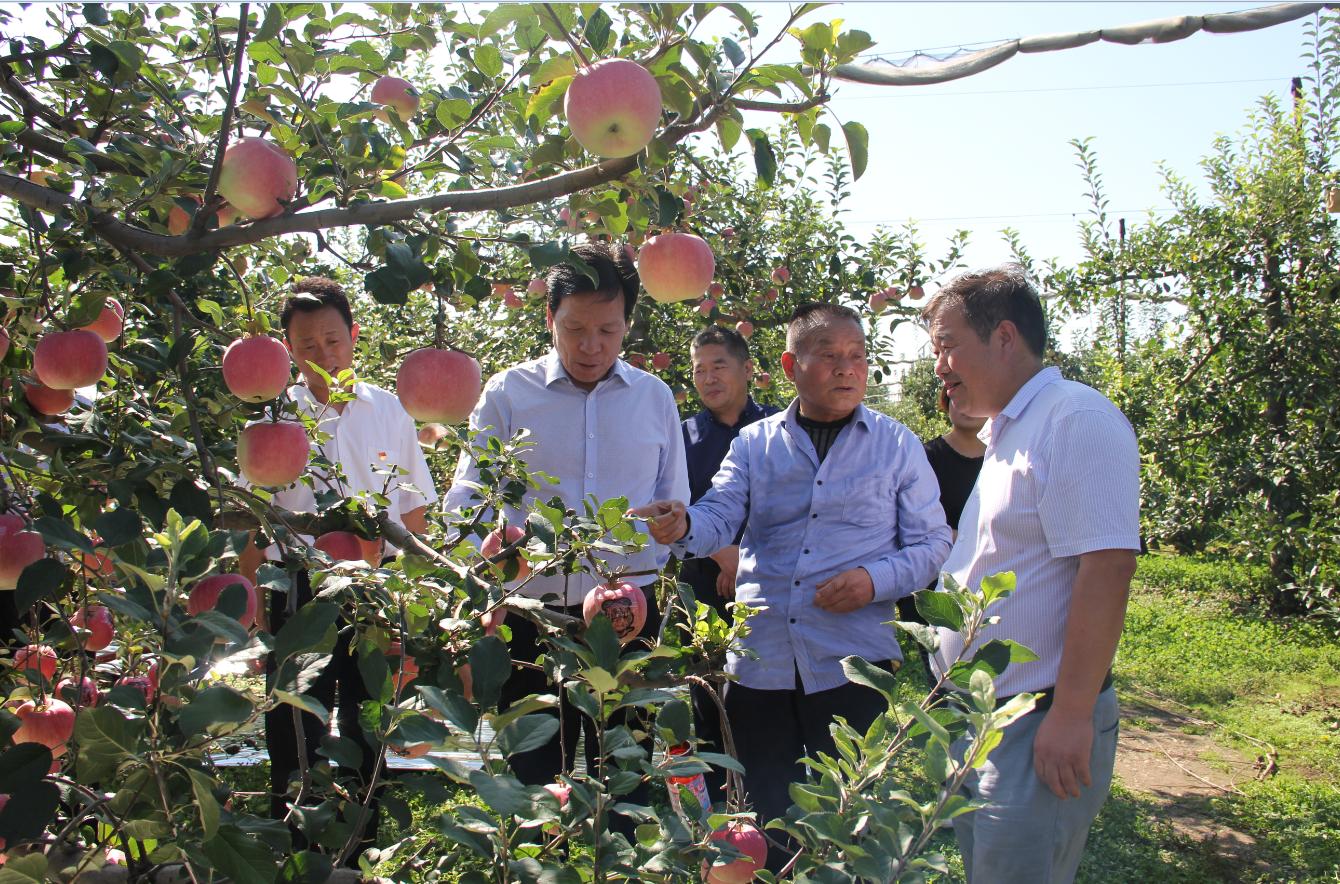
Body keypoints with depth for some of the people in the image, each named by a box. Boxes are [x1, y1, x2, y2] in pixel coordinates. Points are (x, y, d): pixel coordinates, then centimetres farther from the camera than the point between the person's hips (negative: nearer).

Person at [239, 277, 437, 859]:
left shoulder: (387, 410, 3)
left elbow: (413, 514, 8)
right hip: (300, 592, -1)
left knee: (369, 735, 12)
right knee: (294, 733, 5)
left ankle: (362, 853, 29)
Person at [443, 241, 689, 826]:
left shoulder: (654, 398, 7)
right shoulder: (508, 394, 1)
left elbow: (675, 510, 12)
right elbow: (462, 501, -2)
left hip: (628, 618, 1)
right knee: (533, 780, 10)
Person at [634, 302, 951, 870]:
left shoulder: (898, 445, 4)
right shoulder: (754, 443, 9)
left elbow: (932, 544, 3)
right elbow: (720, 518, -3)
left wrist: (876, 579, -15)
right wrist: (682, 526, -26)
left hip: (853, 664, -2)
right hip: (759, 660, 2)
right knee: (766, 815, 14)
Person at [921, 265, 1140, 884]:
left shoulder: (1077, 420, -14)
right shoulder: (1004, 434, 16)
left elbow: (1106, 567, -22)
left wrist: (1070, 716, -23)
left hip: (1039, 727, -9)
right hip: (978, 721, 9)